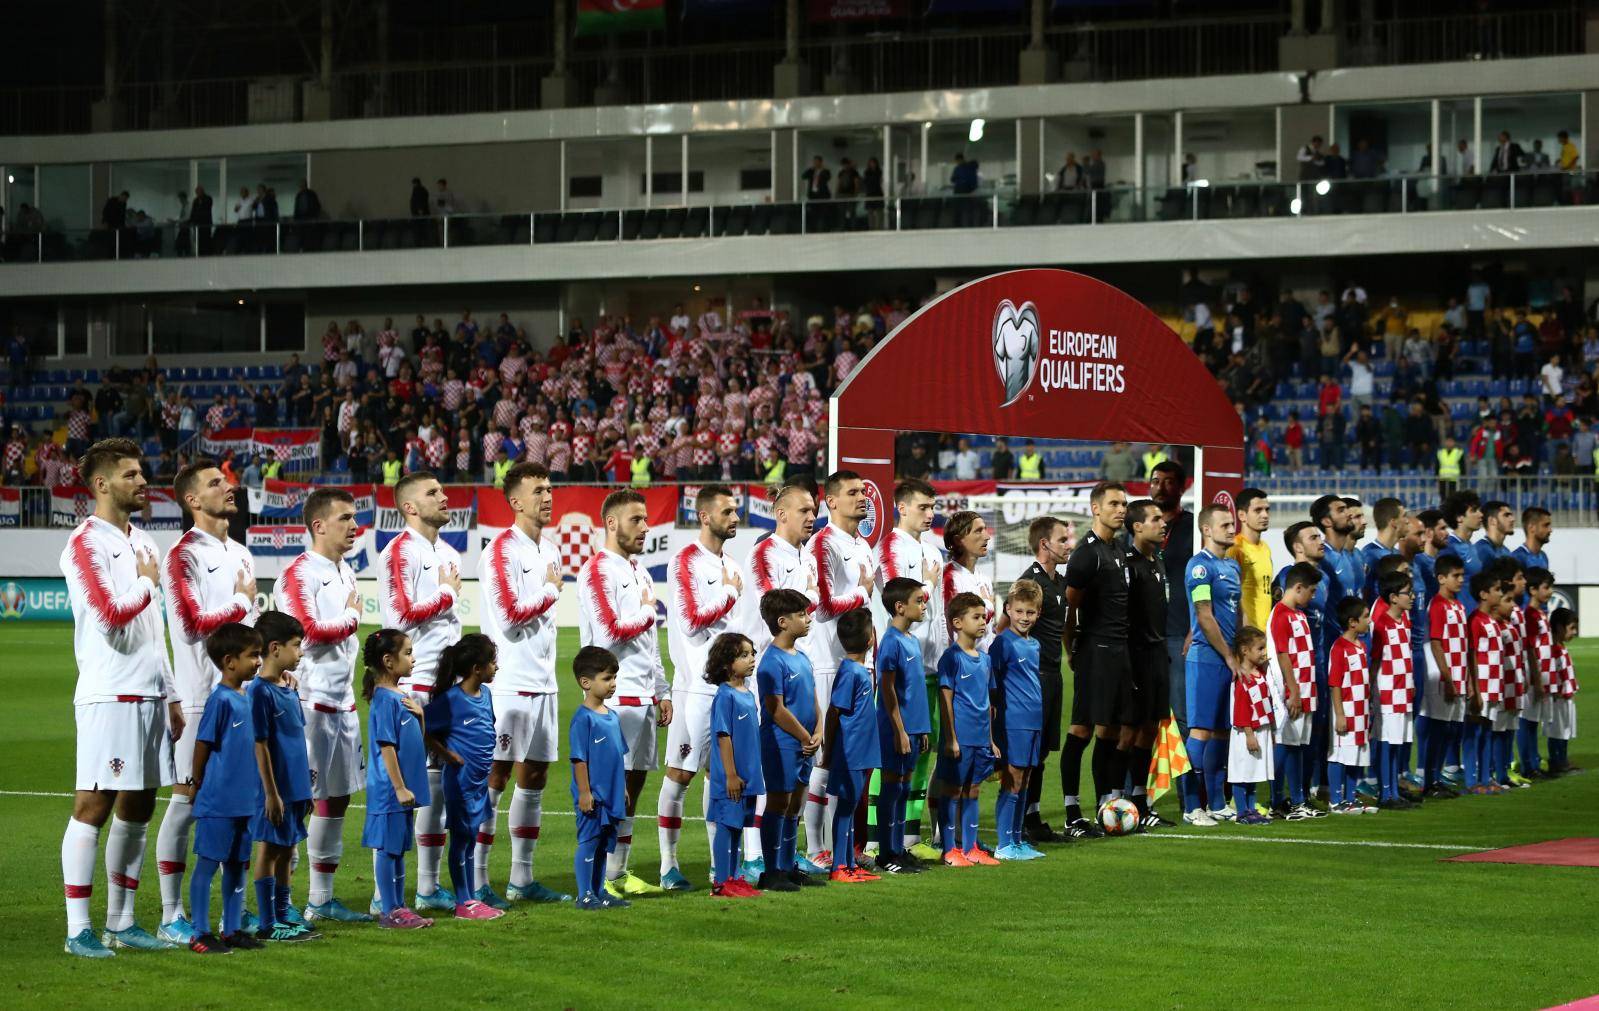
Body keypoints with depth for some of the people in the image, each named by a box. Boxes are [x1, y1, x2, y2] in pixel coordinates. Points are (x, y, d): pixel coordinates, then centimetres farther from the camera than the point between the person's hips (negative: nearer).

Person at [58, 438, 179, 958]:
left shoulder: (142, 543, 18)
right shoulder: (86, 544, -9)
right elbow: (111, 614, -20)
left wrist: (170, 695, 21)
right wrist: (147, 583, -3)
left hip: (149, 695, 8)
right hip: (108, 695, -8)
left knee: (138, 806, 9)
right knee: (94, 804, -8)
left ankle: (121, 922, 16)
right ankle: (78, 929, -7)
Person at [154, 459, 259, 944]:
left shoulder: (240, 554, 17)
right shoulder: (183, 556, -8)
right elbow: (193, 624, -16)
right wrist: (241, 602, -5)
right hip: (200, 698, -7)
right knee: (188, 799, -5)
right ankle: (172, 917, -2)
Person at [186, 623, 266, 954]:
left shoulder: (247, 698, 10)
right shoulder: (221, 700, -15)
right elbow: (202, 745, -11)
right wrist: (200, 786, -1)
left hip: (244, 801, 8)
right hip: (218, 803, -8)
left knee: (237, 865, 14)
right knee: (207, 864, 0)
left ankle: (233, 930, 22)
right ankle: (201, 934, 5)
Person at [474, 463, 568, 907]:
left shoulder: (550, 550, 16)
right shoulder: (501, 550, -10)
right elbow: (509, 616, -17)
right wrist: (551, 590, -6)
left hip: (542, 682, 8)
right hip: (509, 683, -8)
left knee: (534, 778, 9)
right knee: (494, 777, -6)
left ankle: (522, 879, 16)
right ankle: (476, 883, -4)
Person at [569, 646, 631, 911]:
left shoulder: (612, 715, 11)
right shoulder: (583, 718, -15)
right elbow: (579, 759, -16)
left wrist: (623, 787, 20)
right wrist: (584, 792, -18)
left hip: (611, 795, 8)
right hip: (592, 797, -8)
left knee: (604, 844, 14)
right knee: (588, 842, -2)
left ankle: (599, 892, 23)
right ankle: (585, 896, 4)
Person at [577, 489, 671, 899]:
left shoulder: (639, 571, 19)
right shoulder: (598, 570, -9)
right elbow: (610, 632, -18)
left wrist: (662, 692, 21)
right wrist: (647, 613, -3)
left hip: (643, 695, 9)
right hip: (615, 696, -9)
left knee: (633, 784, 9)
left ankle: (619, 873, 14)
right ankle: (596, 878, -6)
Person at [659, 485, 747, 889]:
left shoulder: (731, 567, 16)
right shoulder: (686, 562, -9)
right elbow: (692, 621, -17)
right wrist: (730, 593, -8)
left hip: (729, 684, 8)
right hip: (696, 685, -8)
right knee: (680, 772, -4)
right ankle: (669, 865, -1)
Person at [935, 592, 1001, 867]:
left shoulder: (984, 658, 13)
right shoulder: (951, 657, -10)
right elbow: (946, 700, -12)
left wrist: (991, 740, 17)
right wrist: (951, 739, -15)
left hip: (981, 738, 7)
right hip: (959, 738, -7)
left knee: (972, 791, 12)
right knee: (952, 790, 0)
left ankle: (970, 847, 18)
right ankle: (950, 850, 4)